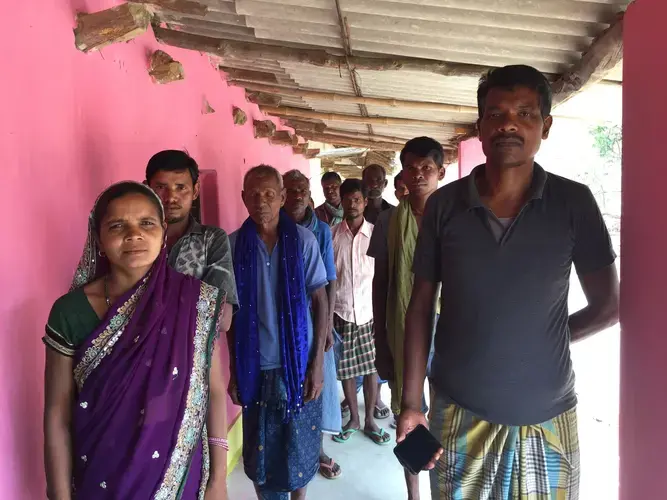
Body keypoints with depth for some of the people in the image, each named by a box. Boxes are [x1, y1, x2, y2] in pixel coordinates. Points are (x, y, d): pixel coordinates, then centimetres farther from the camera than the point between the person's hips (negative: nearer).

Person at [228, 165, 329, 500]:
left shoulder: (303, 240, -6)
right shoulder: (234, 244, -3)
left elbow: (320, 301, -3)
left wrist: (317, 362, -6)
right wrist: (233, 369, 4)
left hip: (298, 362, 0)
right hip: (255, 366, 1)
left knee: (299, 445, 12)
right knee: (259, 450, 11)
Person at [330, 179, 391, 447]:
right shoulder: (331, 234, -2)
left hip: (369, 312, 0)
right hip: (340, 312, 0)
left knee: (371, 367, 8)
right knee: (346, 369, 11)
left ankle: (369, 420, 26)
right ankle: (353, 418, 29)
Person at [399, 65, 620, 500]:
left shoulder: (574, 203, -7)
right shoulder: (444, 205, -5)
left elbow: (610, 305, 0)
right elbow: (421, 306, -1)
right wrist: (411, 402, -2)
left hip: (546, 419, 0)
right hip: (458, 413, 1)